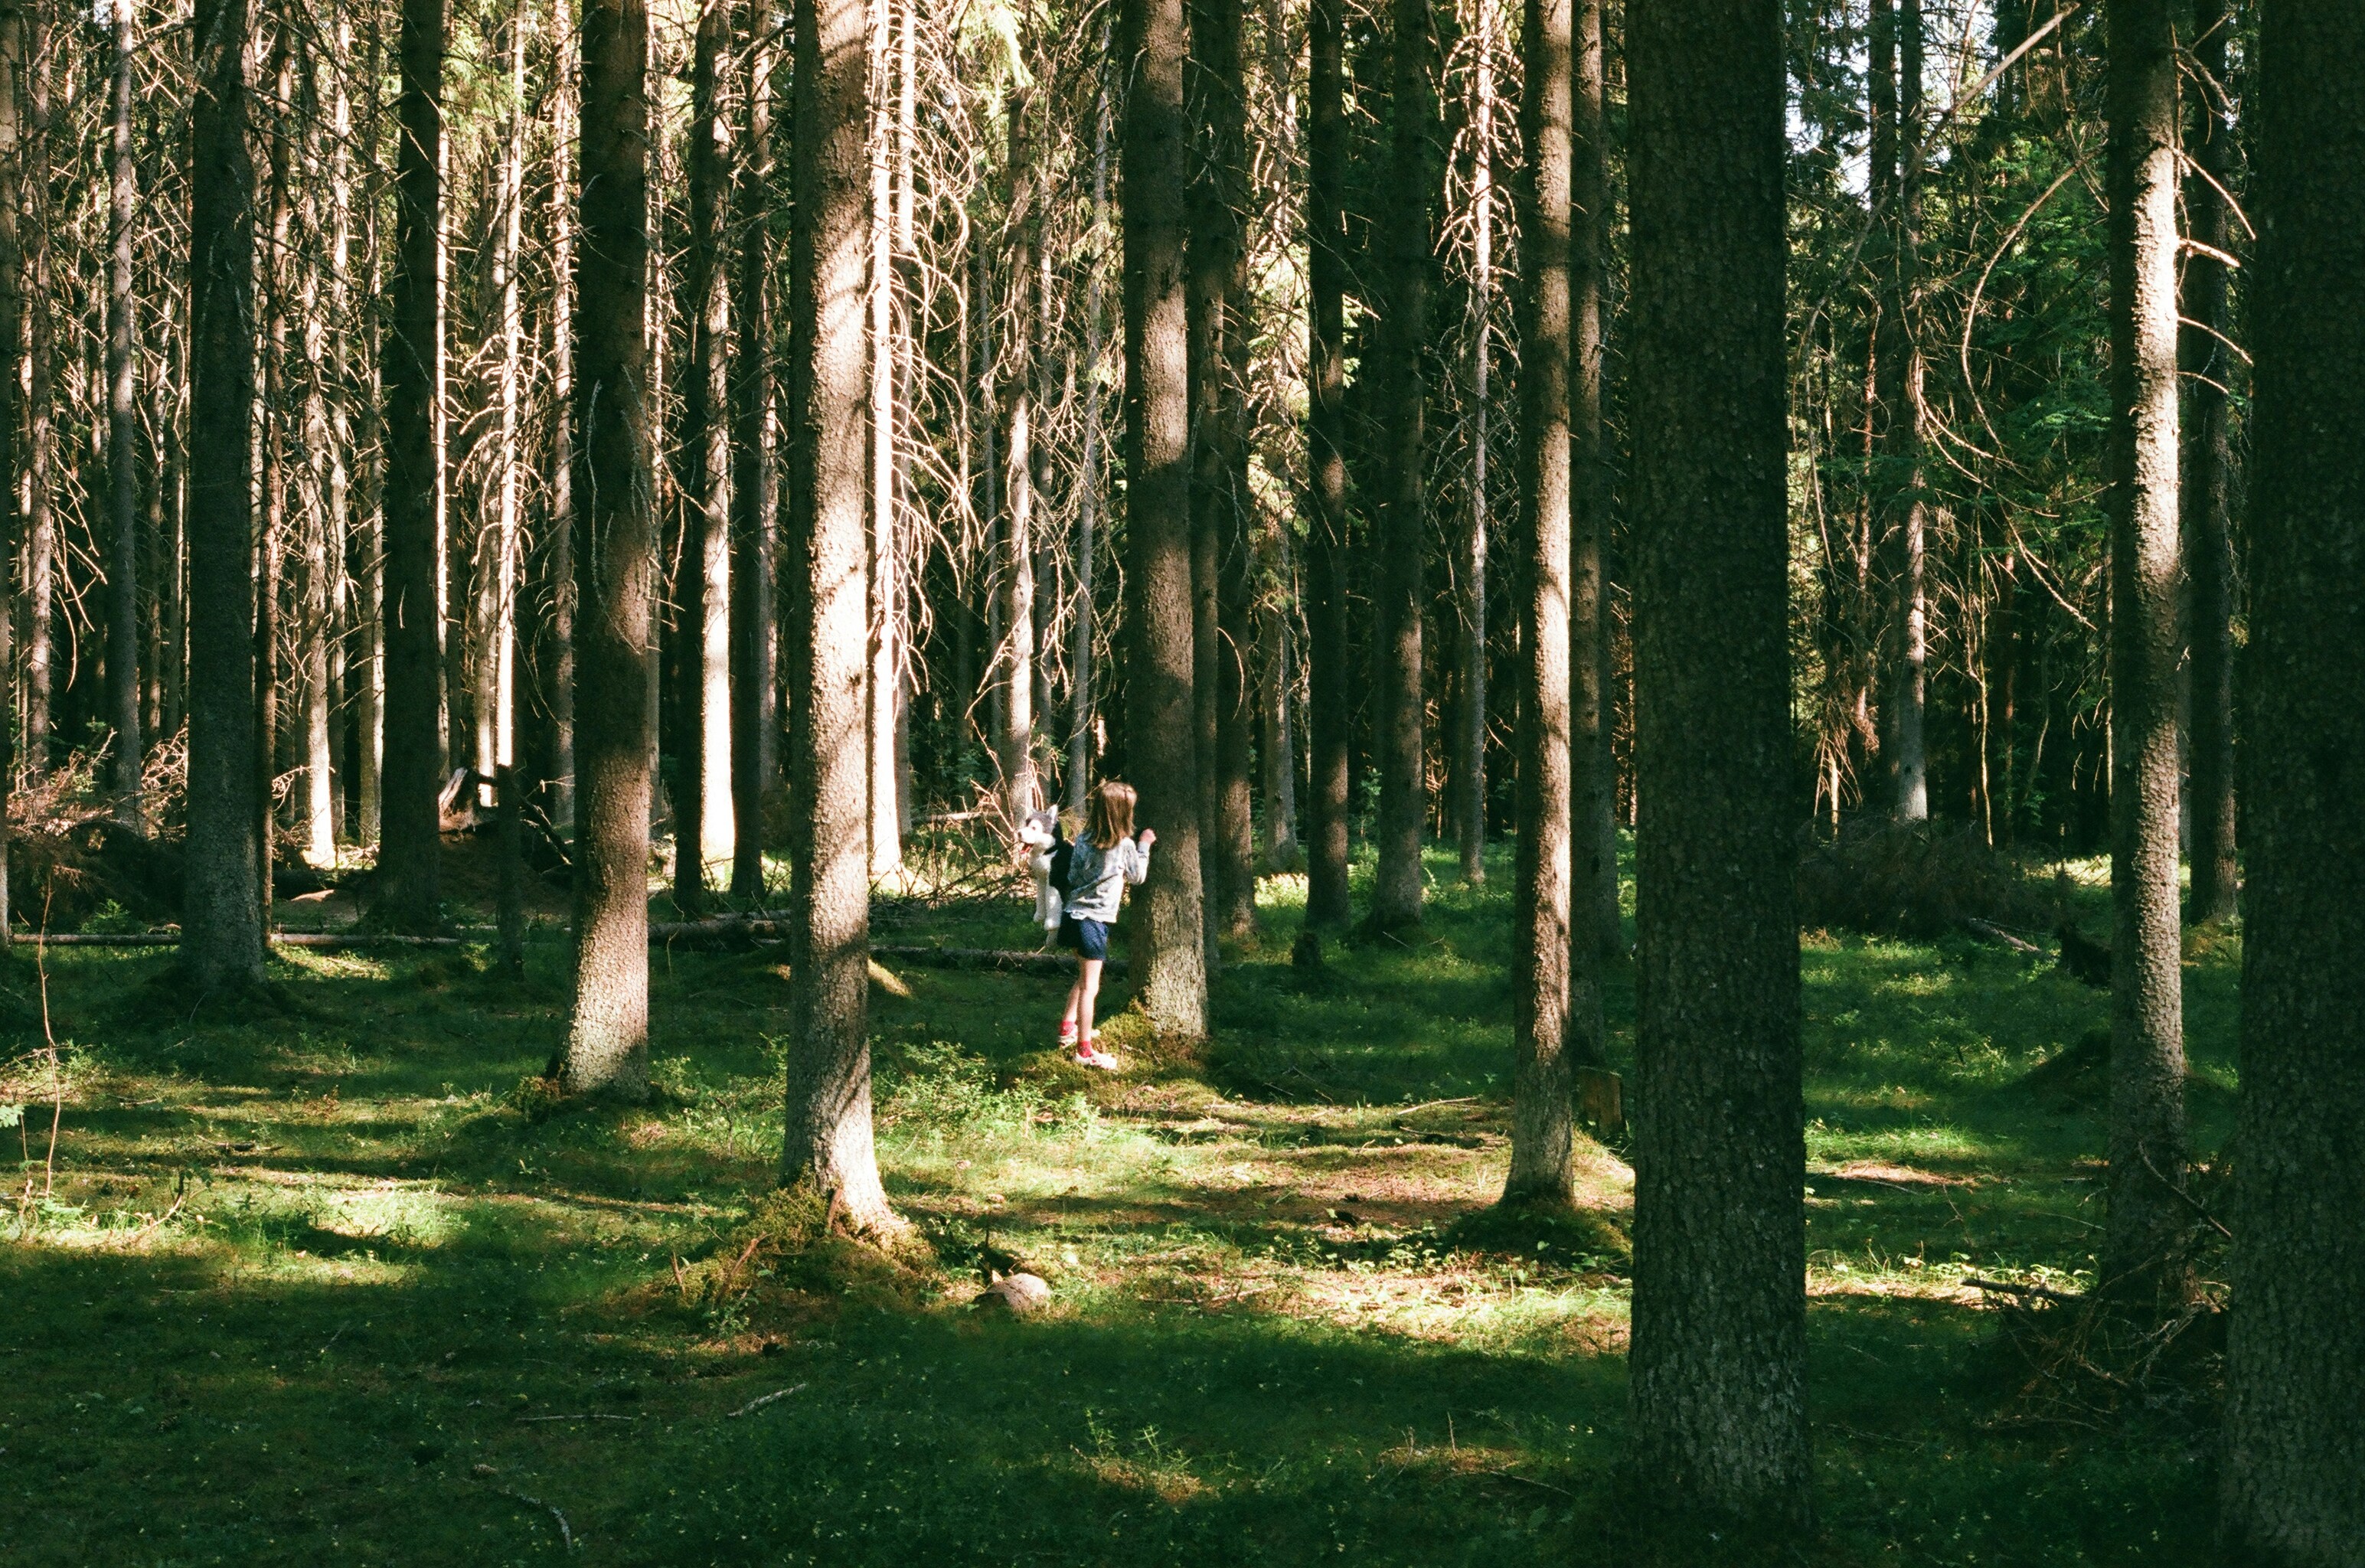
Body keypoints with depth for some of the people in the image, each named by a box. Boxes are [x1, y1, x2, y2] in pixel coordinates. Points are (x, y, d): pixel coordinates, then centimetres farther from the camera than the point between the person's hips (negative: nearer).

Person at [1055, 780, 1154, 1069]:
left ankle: (1068, 1028, 35)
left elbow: (1072, 878, 5)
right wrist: (1144, 847, 15)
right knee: (1090, 987, -2)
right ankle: (1084, 1050, 2)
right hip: (1094, 921, -7)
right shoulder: (1125, 845, -13)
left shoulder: (1084, 841, 1)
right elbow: (1137, 876, 4)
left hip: (1073, 914, 7)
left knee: (1085, 976, 26)